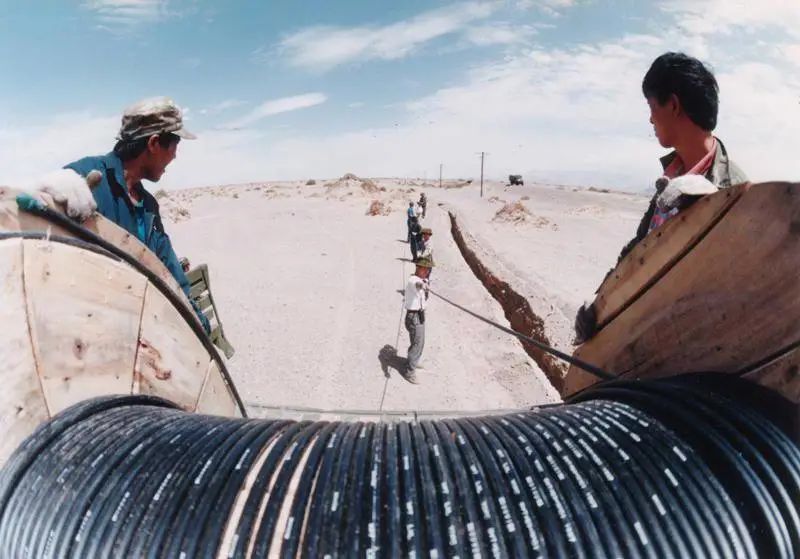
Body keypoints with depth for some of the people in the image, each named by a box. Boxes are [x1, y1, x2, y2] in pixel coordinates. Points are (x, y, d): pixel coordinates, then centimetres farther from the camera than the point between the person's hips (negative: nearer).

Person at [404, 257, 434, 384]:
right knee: (417, 344, -5)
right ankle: (410, 373, 4)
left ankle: (413, 362, 46)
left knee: (420, 342, 24)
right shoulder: (413, 280, -26)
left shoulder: (420, 279, 6)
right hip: (415, 317, -10)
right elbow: (418, 284, -53)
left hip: (419, 315, 10)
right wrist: (423, 285, -71)